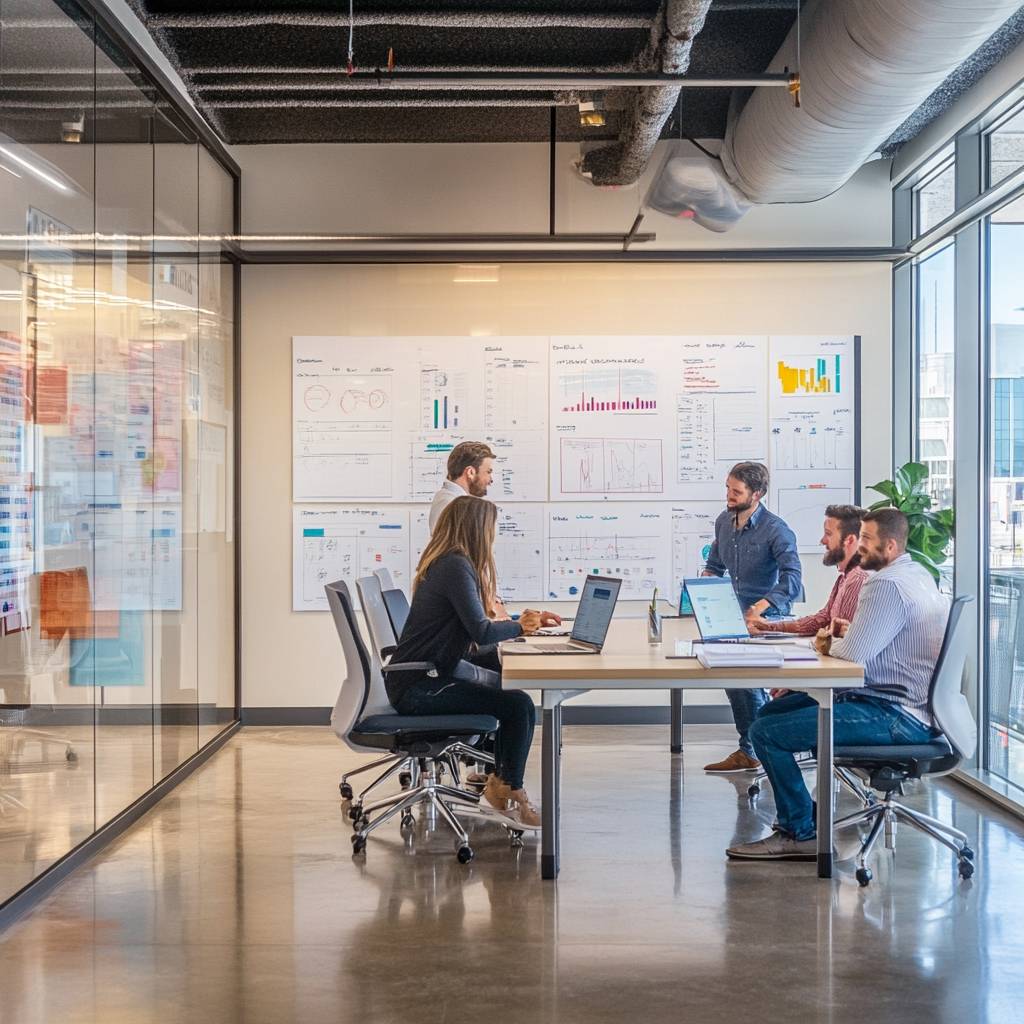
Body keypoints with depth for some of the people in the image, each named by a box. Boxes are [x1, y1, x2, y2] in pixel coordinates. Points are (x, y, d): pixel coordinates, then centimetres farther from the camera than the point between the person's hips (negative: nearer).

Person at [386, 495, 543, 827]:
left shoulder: (445, 563, 13)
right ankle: (510, 790, 5)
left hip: (419, 679, 10)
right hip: (416, 688, -10)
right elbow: (482, 632, -22)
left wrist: (523, 621, 8)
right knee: (519, 706, -14)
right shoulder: (456, 567, -17)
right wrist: (520, 626, -4)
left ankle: (500, 779, 15)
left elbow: (473, 624, 18)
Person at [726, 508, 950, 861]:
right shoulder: (916, 573, 15)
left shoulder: (887, 585, -19)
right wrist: (851, 633, 10)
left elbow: (852, 655, -22)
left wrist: (832, 644, 0)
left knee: (766, 732, -15)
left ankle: (800, 834, -1)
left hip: (898, 716, -11)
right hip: (906, 703, 11)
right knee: (774, 710, 17)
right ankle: (799, 816, 22)